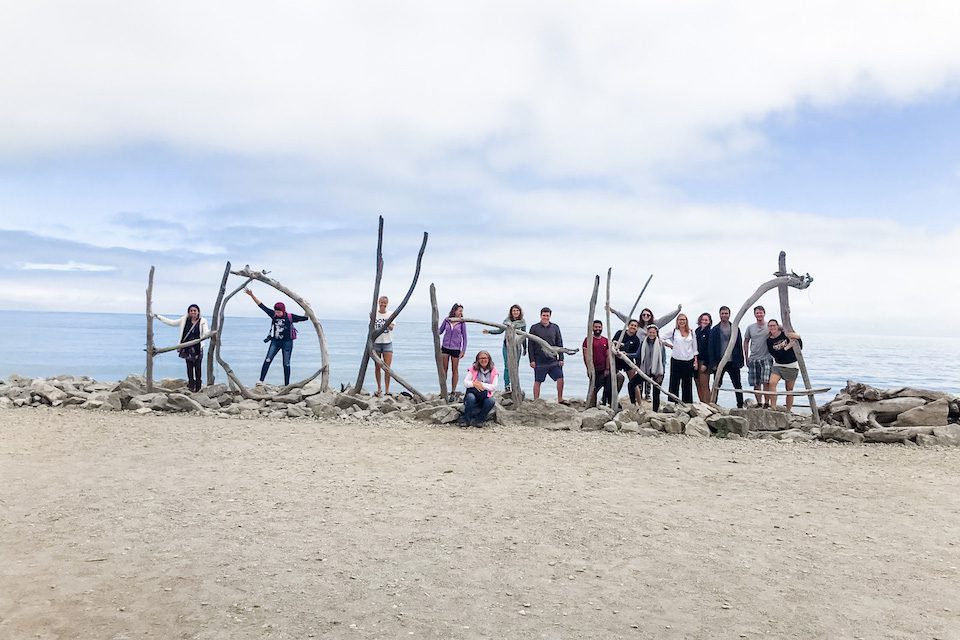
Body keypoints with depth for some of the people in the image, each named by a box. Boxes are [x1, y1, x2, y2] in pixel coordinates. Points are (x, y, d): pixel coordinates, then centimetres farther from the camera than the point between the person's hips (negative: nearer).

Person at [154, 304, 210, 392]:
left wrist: (211, 332, -39)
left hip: (197, 348, -3)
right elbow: (172, 322, 12)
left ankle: (198, 388, 7)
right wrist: (158, 316, 13)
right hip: (187, 348, 3)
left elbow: (206, 333, -15)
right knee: (189, 368, 5)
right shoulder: (185, 320, 5)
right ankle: (191, 386, 14)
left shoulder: (202, 321, -4)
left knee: (198, 368, 0)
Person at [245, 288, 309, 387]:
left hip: (287, 342, -3)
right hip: (275, 341, 3)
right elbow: (262, 306, -2)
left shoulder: (290, 317, -13)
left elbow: (305, 318, -9)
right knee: (267, 360, -6)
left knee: (286, 364, 5)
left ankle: (286, 385, 13)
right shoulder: (273, 315, -5)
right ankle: (261, 381, -2)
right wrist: (252, 295, -4)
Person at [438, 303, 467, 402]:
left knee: (455, 370, 5)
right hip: (445, 347, 2)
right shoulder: (446, 320, 1)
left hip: (456, 349, -2)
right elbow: (440, 331, 11)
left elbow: (464, 337, 1)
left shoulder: (462, 323, -4)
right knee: (443, 369, 3)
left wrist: (463, 350, -4)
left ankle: (453, 392, 14)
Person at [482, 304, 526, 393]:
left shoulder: (522, 322, 2)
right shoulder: (507, 321, 4)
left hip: (517, 346, -1)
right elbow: (500, 330, 14)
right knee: (507, 366, -1)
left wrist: (524, 348, 13)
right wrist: (489, 331, 2)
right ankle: (507, 386, 5)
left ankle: (515, 388, 5)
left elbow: (524, 336, 9)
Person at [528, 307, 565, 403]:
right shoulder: (534, 328, 1)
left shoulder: (555, 328, 8)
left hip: (553, 360, 2)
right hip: (540, 361, -2)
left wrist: (561, 358, 4)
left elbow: (559, 344, 11)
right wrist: (532, 360, -6)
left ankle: (560, 399, 9)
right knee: (537, 381, 3)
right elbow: (531, 346, 0)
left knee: (560, 378, -4)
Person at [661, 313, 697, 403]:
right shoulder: (673, 331, 3)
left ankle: (687, 404, 13)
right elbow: (661, 339, 8)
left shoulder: (691, 333, 9)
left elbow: (694, 348, 11)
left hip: (689, 361, 2)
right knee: (674, 383, 1)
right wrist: (670, 345, 2)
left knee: (687, 384, 7)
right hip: (676, 361, -2)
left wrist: (696, 361, 5)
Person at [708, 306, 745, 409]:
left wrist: (740, 361, -2)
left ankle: (740, 406, 15)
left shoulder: (735, 329, 5)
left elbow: (740, 346, 5)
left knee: (738, 385, 7)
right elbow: (711, 347, 0)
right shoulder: (714, 330, 2)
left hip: (733, 362, 1)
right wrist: (713, 363, -8)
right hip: (719, 362, -1)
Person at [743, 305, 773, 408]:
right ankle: (759, 403, 18)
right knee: (756, 384, 7)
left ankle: (766, 403, -5)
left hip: (766, 358, -3)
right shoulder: (750, 328, 8)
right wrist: (746, 358, 12)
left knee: (766, 382, -14)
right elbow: (746, 342, 16)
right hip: (753, 359, 3)